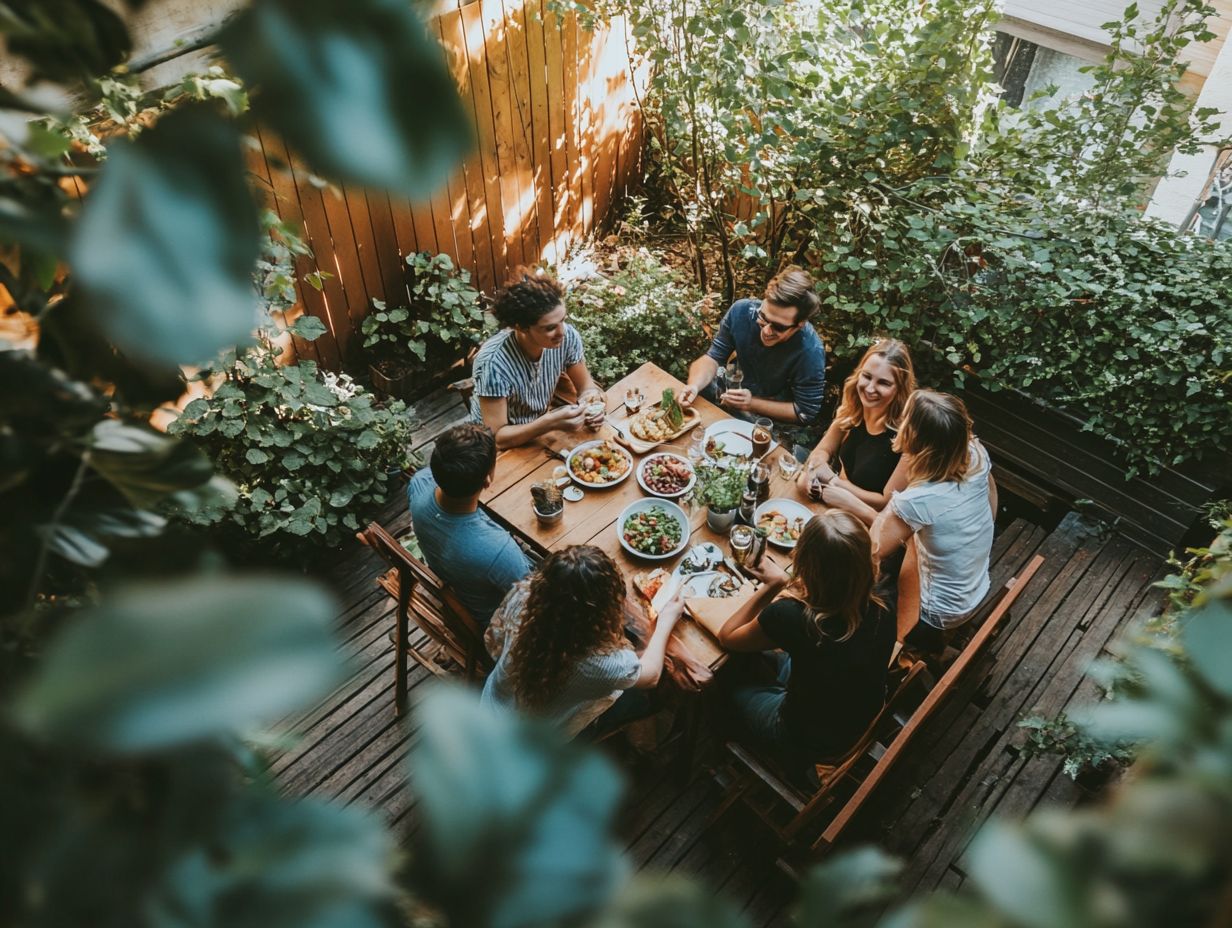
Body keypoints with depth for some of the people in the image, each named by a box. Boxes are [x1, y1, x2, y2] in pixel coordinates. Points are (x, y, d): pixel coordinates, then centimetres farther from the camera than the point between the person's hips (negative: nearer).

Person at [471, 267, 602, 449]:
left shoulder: (567, 336, -18)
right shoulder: (493, 362, -31)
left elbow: (585, 386, -1)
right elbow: (496, 437, -27)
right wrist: (552, 422, -39)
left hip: (538, 431, 5)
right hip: (499, 447, -5)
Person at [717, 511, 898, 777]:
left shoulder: (790, 617, -39)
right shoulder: (884, 600, -26)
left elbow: (727, 637, -15)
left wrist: (774, 585, -14)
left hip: (807, 743, -4)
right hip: (864, 727, 5)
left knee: (734, 684, 24)